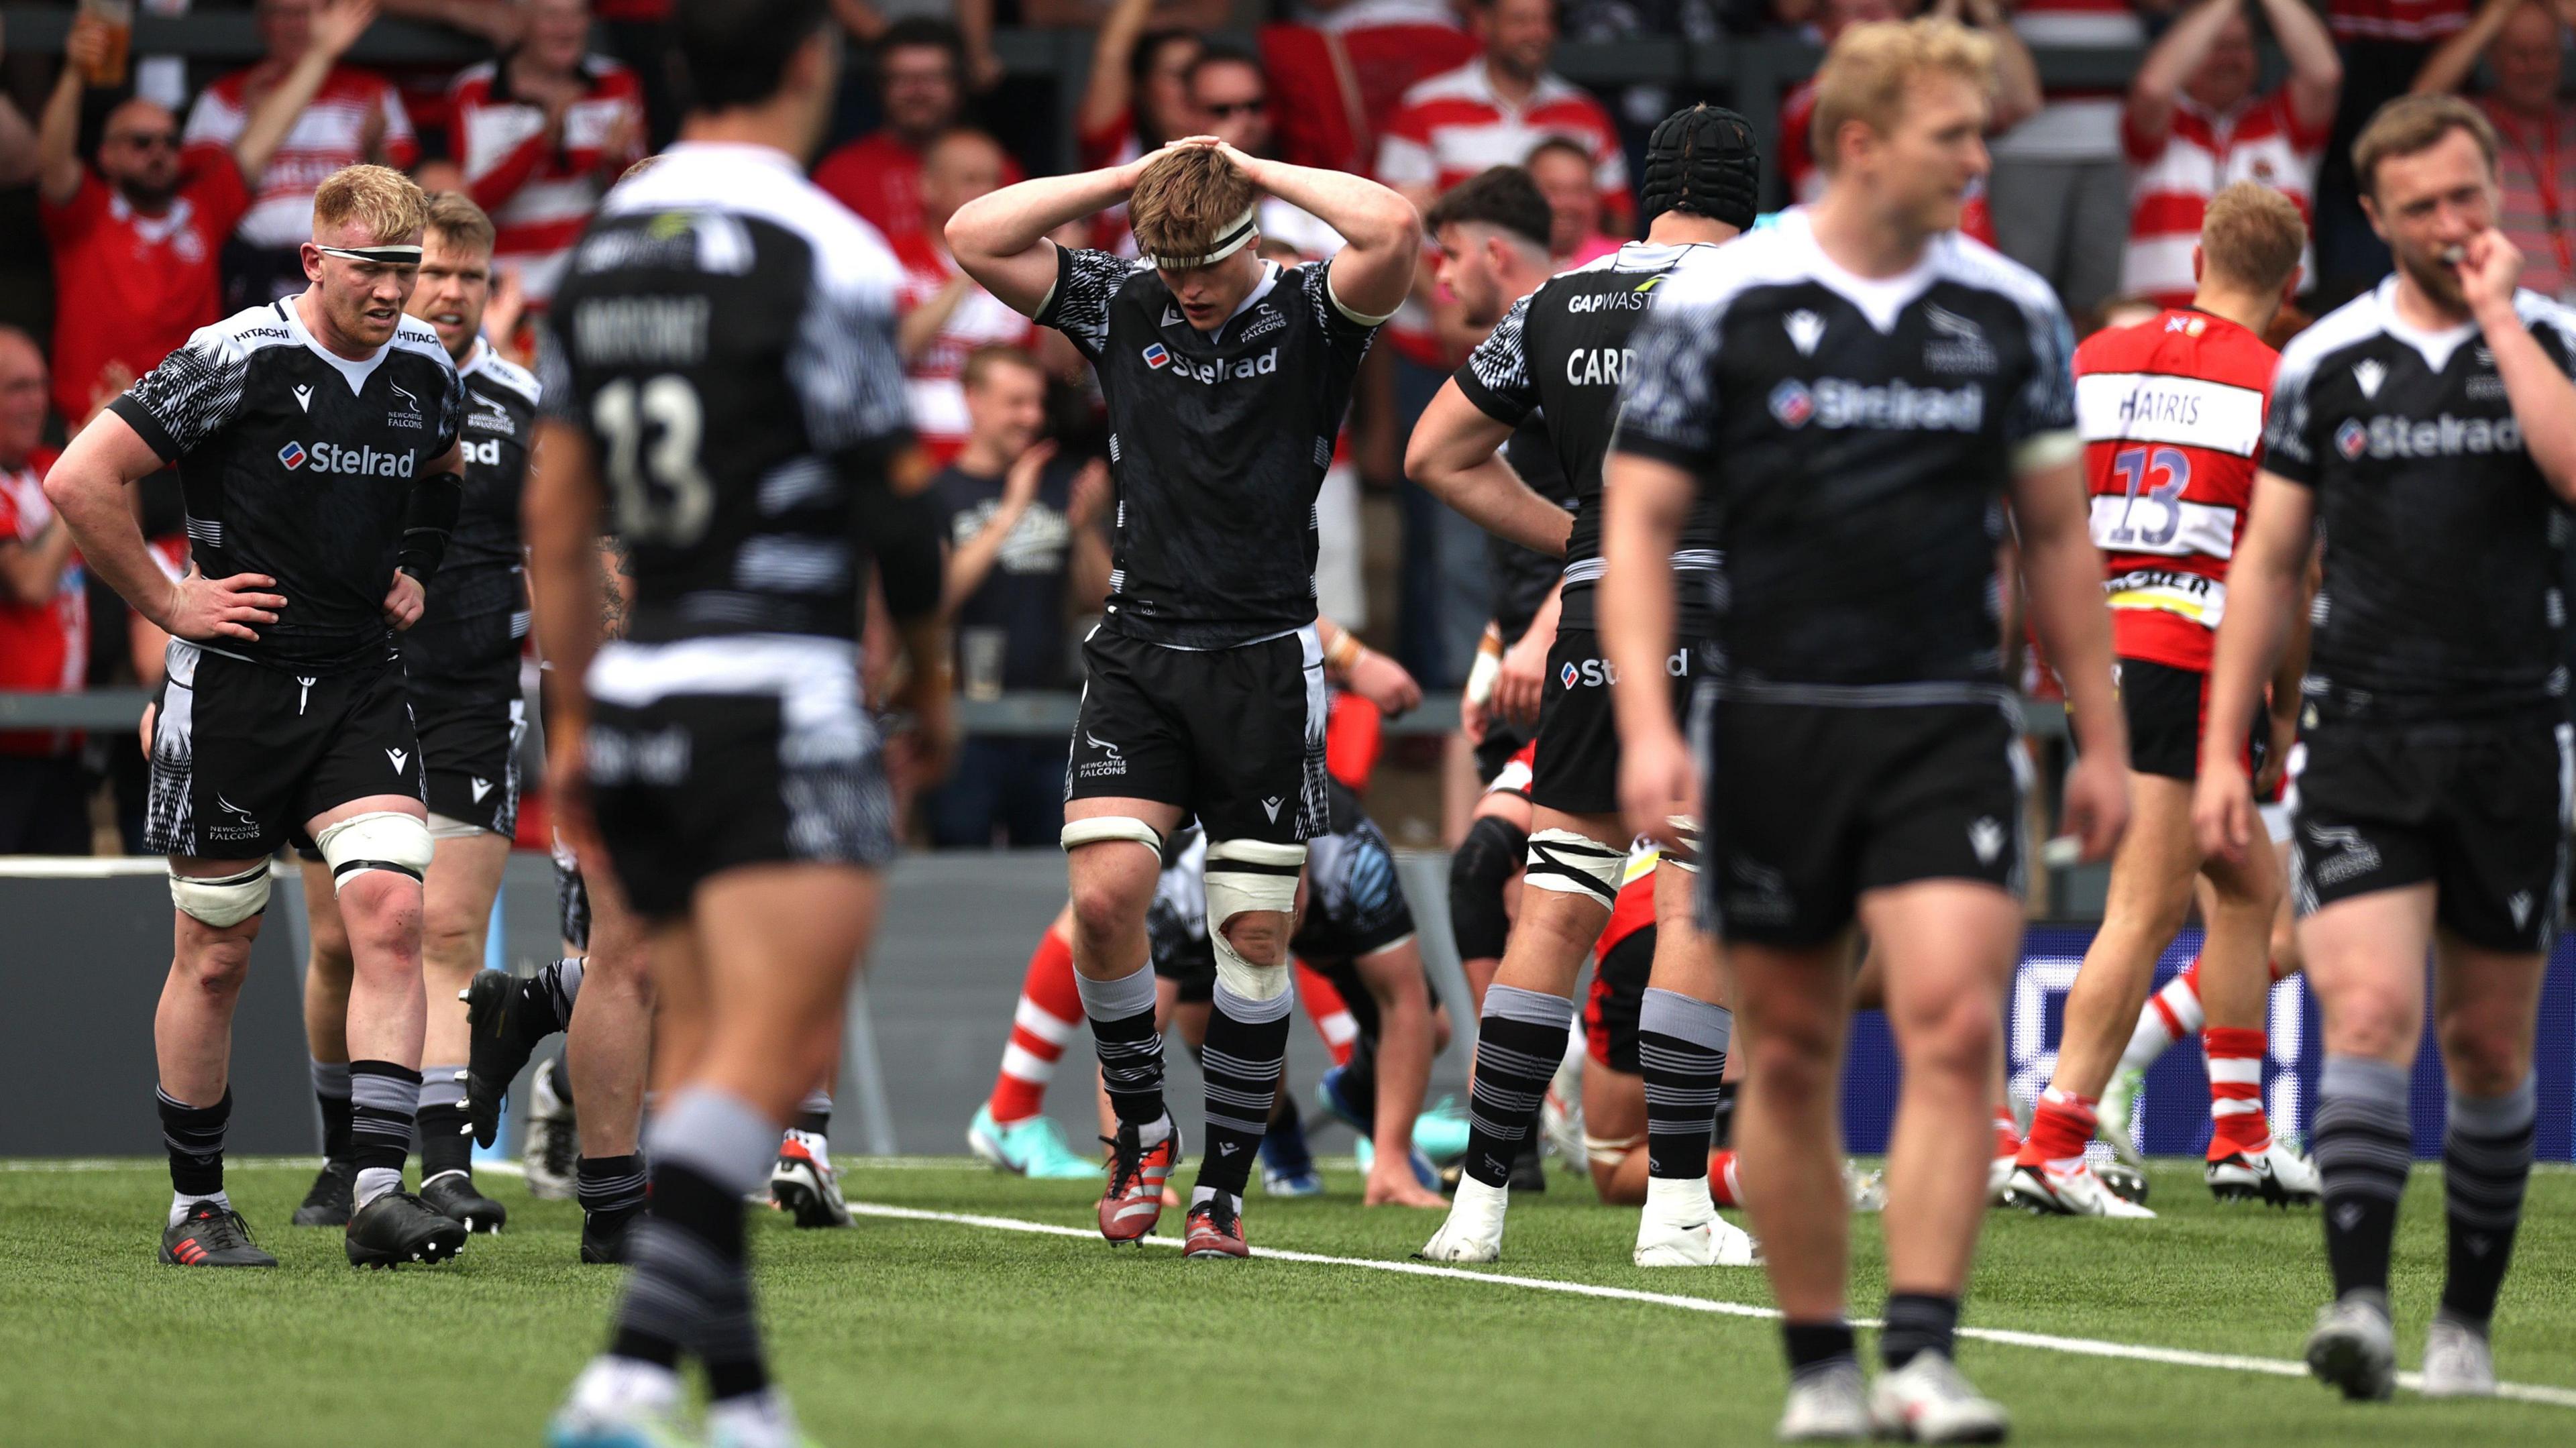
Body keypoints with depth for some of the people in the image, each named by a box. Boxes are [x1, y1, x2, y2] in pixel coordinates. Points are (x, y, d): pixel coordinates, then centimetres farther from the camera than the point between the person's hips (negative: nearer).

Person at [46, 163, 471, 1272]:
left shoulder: (426, 370, 4)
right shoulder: (236, 361, -13)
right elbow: (79, 481, -14)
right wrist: (168, 603, -10)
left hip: (360, 683, 4)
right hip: (232, 685, -4)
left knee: (391, 911, -14)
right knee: (215, 954, 4)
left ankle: (379, 1191, -16)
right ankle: (195, 1208, 17)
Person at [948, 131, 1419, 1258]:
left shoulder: (1309, 317, -3)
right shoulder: (1120, 308, 6)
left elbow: (1394, 231, -22)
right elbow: (974, 237, 2)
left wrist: (1258, 172, -10)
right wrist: (1131, 180, -2)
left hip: (1265, 659, -2)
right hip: (1140, 648, 2)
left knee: (1255, 933, 1)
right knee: (1104, 895, -13)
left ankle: (1225, 1184, 11)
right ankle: (1141, 1132, 8)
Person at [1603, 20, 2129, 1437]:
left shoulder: (2012, 311, 5)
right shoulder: (1718, 302, -3)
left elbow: (2057, 535, 14)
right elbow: (1639, 521, -1)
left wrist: (2101, 739, 13)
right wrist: (1645, 724, -12)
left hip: (1949, 726, 1)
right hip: (1776, 726, -1)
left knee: (1955, 1023, -15)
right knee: (1790, 1058, 5)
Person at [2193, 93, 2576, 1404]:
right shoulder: (2325, 361, 5)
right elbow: (2269, 559, 10)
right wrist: (2222, 751, 6)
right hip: (2363, 739, 0)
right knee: (2369, 1014, -16)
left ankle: (2466, 1321, 19)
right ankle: (2359, 1307, -24)